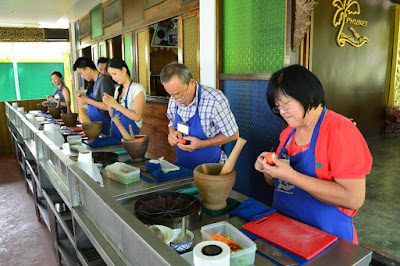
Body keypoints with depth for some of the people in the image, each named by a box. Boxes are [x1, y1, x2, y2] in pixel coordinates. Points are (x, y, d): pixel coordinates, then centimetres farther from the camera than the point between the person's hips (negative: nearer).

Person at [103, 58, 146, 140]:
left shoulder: (137, 88, -10)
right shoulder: (118, 89, 12)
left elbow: (137, 117, -20)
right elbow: (113, 115, 14)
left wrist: (115, 104, -20)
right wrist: (109, 104, -5)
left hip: (130, 134, -6)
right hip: (114, 133, 6)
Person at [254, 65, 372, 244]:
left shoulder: (340, 129, -12)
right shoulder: (288, 133, 9)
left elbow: (354, 199, -21)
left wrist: (291, 175, -23)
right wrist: (267, 170, -4)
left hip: (326, 236, -5)